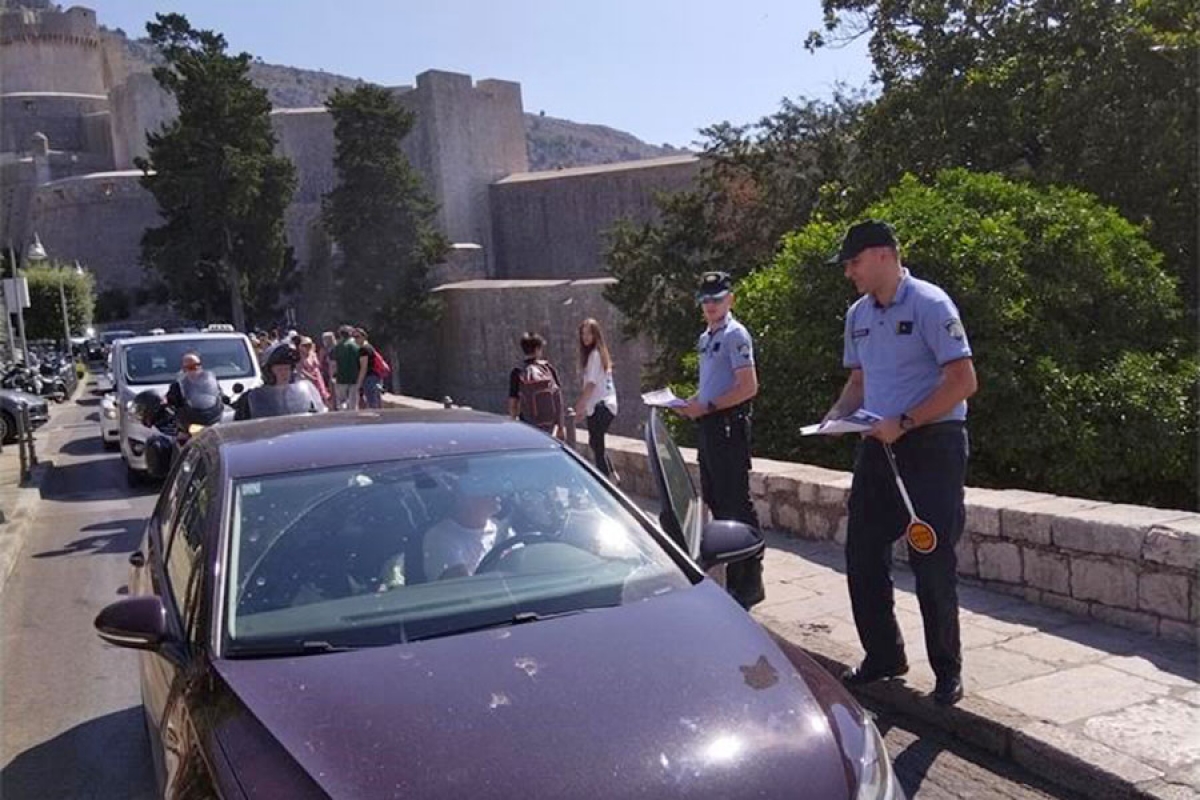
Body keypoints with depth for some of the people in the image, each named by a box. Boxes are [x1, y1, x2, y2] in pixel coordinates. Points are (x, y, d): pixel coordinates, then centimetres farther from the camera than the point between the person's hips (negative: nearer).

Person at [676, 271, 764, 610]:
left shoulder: (735, 335, -11)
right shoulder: (706, 337, 17)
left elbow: (748, 387, -19)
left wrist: (707, 406, -18)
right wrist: (691, 403, 8)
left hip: (728, 424, -10)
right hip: (709, 425, 10)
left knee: (736, 503, -6)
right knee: (714, 500, 15)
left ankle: (749, 583, 1)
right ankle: (730, 576, 26)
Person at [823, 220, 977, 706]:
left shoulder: (929, 304, -11)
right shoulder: (858, 315, 11)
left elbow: (963, 381, -16)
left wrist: (903, 423, -20)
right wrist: (839, 413, 1)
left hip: (931, 444, -7)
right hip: (878, 447, 7)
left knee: (932, 562, -1)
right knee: (862, 555, 8)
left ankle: (947, 670, 17)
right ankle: (883, 656, 25)